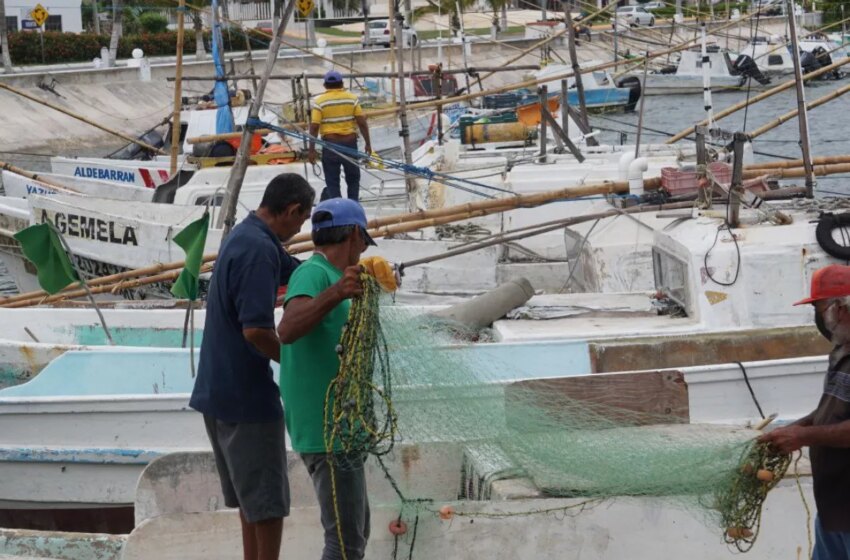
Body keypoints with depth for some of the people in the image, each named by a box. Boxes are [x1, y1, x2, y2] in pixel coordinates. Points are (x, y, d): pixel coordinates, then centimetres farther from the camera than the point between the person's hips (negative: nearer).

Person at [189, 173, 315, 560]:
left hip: (220, 389, 10)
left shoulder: (246, 237, 11)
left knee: (251, 494, 19)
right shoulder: (259, 250, -20)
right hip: (246, 393, -10)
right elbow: (256, 329, -27)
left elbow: (295, 270, 24)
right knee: (268, 498, 0)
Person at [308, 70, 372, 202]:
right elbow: (362, 123, -2)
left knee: (332, 183, 5)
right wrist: (368, 143, 7)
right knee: (353, 179, 17)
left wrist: (312, 150, -3)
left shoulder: (319, 102, -3)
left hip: (330, 143, -1)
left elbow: (314, 127, -8)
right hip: (350, 143, 2)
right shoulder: (352, 99, 1)